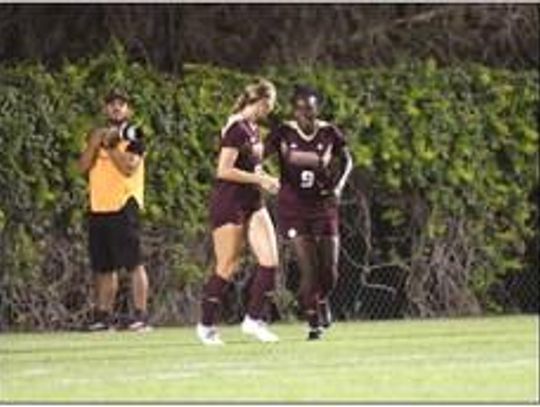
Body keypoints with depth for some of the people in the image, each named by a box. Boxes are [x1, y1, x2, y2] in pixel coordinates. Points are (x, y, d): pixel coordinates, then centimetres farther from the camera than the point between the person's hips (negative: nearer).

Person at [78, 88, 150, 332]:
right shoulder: (97, 136, 18)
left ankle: (141, 314, -11)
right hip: (98, 208, 6)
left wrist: (110, 146, -13)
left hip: (124, 205, -6)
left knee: (133, 263, -10)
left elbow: (129, 167, -14)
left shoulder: (133, 136, 0)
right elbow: (83, 167, 6)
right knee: (103, 267, 9)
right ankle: (104, 315, 14)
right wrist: (95, 143, -6)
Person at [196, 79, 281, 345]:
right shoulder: (236, 129, -16)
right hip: (229, 204, -9)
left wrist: (264, 180, 8)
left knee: (270, 261, -3)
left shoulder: (253, 129, 12)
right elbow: (224, 171, -21)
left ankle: (254, 319, 4)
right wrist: (259, 178, -17)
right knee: (227, 268, -2)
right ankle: (206, 325, 11)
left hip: (252, 203, 9)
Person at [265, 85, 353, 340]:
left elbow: (346, 161, 12)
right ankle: (314, 323, 7)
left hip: (323, 207, 2)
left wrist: (338, 186, -3)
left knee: (329, 273, 1)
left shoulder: (329, 133, -1)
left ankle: (321, 301, 36)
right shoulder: (284, 133, -6)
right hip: (293, 209, -2)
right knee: (309, 270, -10)